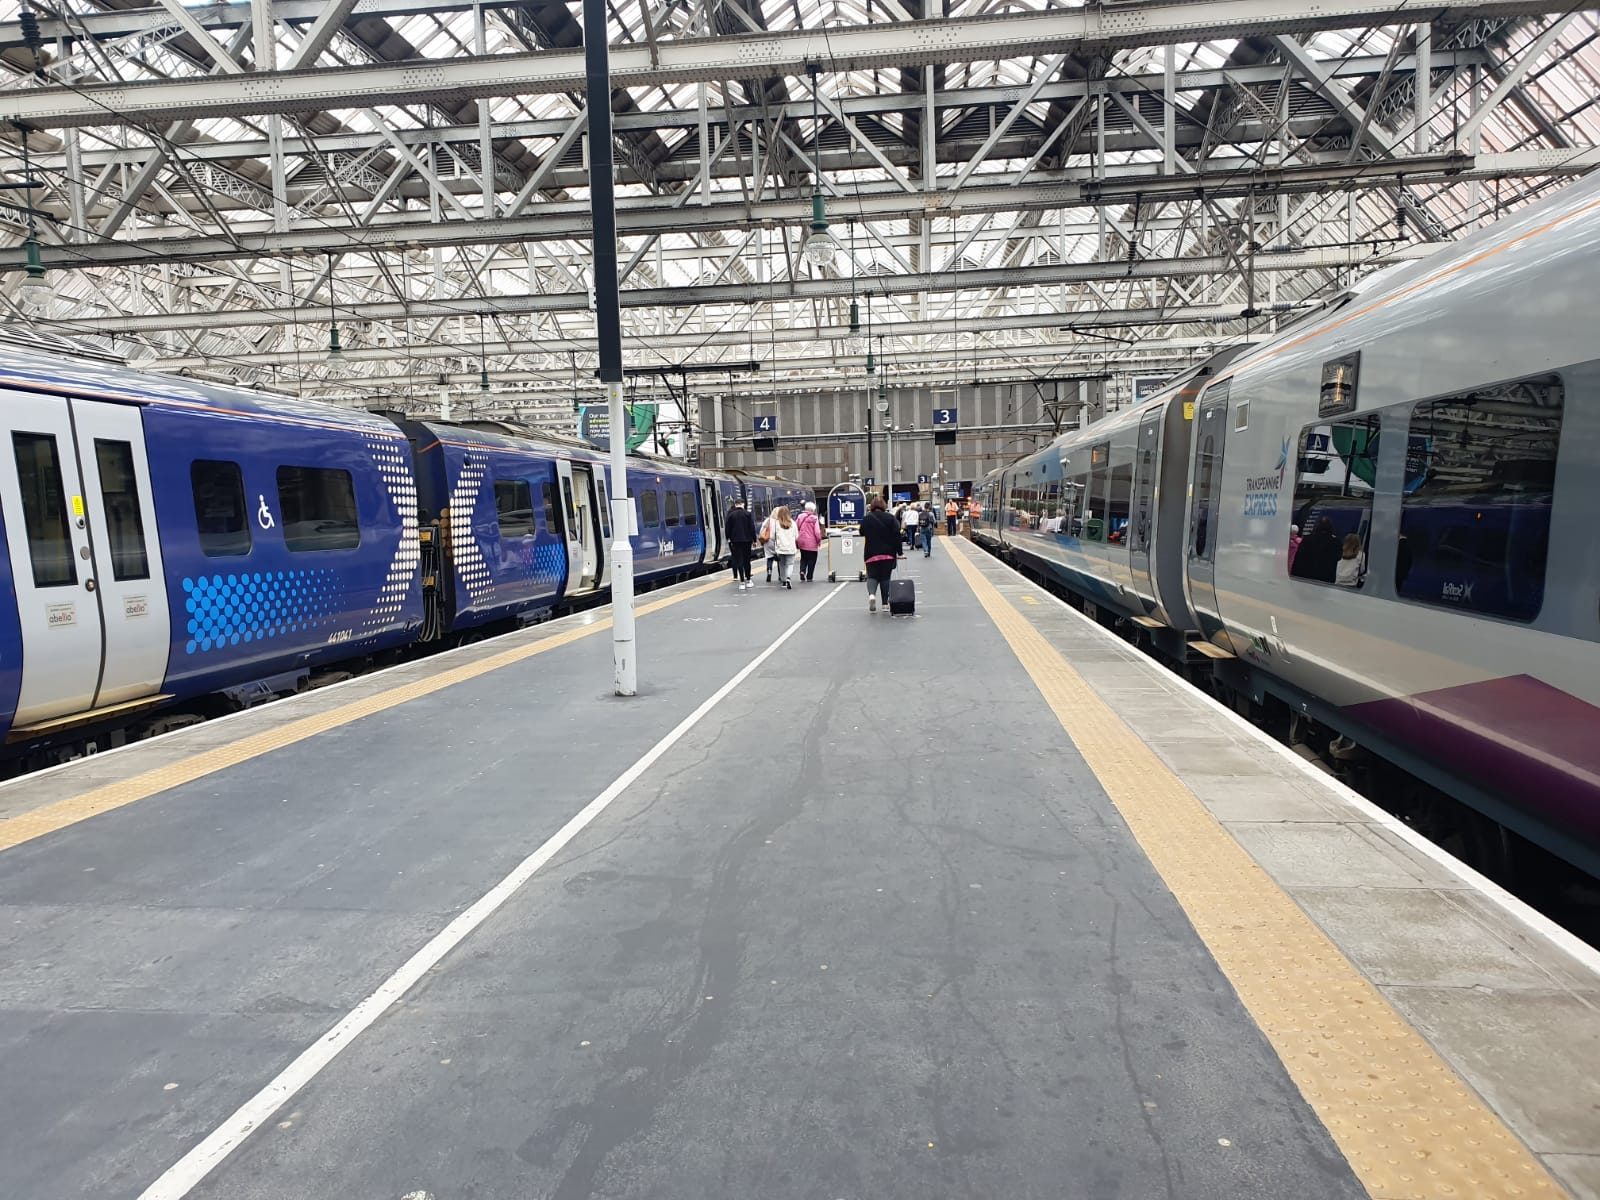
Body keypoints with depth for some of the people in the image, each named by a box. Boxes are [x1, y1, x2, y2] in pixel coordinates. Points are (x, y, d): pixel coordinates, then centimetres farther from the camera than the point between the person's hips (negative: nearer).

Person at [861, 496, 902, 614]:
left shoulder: (867, 519, -3)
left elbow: (862, 533, 9)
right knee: (885, 577, 10)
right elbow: (896, 536, -3)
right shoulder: (890, 518, -2)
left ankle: (871, 594, -22)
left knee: (872, 576, 8)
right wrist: (899, 552, 0)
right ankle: (885, 604, 11)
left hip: (871, 554, -1)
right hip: (888, 554, 1)